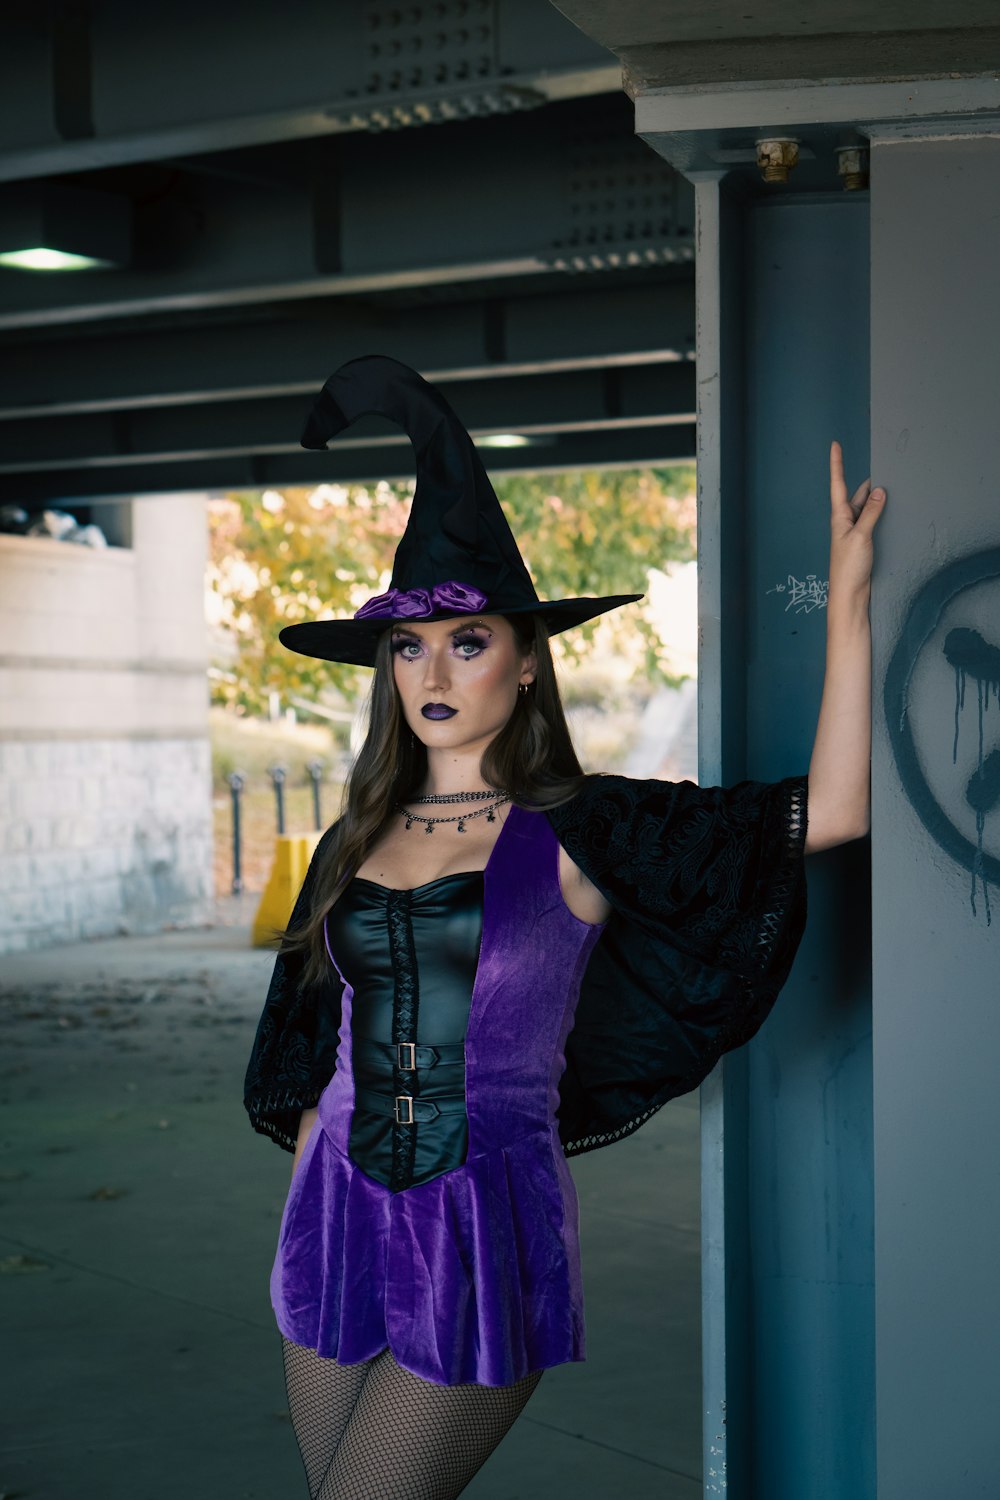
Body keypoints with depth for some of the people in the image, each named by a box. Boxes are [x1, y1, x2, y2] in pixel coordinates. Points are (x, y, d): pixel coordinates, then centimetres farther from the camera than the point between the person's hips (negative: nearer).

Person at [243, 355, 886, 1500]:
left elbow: (832, 809, -14)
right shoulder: (353, 846, 9)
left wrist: (847, 599, -14)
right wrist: (313, 1215, 14)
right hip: (336, 1225, 5)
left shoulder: (572, 834, -5)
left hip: (486, 1239, -5)